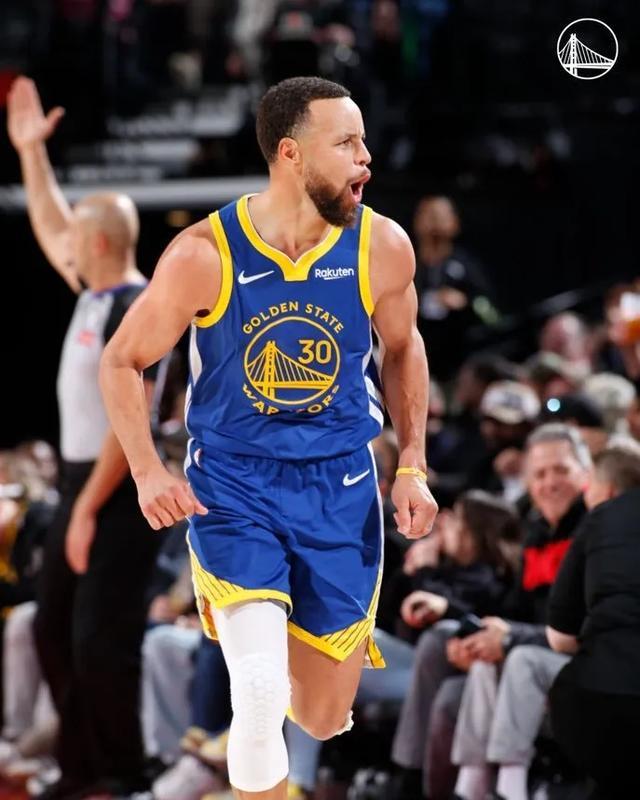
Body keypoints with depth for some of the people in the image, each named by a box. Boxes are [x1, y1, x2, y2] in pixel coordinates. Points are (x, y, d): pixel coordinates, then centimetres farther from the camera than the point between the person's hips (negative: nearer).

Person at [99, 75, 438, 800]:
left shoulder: (382, 247, -8)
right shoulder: (205, 255, -15)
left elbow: (402, 348, 12)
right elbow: (122, 361, -2)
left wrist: (412, 466, 4)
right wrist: (148, 473, -15)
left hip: (340, 488, 3)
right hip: (231, 484, -3)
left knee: (324, 718, 9)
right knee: (261, 695, -21)